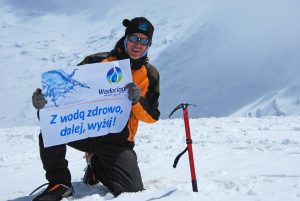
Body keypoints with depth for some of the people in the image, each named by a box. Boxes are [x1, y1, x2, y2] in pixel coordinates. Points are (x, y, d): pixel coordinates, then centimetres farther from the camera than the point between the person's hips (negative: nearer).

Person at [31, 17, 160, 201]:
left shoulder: (151, 75, 6)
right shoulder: (97, 61, 1)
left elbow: (151, 116, 2)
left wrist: (137, 101, -20)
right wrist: (44, 99, -22)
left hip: (117, 142, 1)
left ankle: (97, 166, 18)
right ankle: (59, 182, -16)